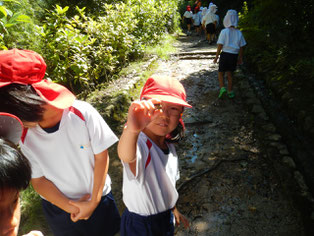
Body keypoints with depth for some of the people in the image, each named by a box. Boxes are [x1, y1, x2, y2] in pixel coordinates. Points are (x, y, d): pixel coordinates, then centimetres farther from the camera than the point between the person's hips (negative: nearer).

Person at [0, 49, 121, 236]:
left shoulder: (83, 113, -26)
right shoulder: (23, 137, -17)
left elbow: (101, 156, -17)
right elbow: (38, 180, -7)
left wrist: (94, 201, -11)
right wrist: (71, 208, -10)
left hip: (99, 199, -1)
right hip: (58, 206, 2)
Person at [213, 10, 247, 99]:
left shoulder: (224, 32, -9)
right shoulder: (239, 33, 3)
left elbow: (220, 46, -12)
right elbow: (241, 47, 7)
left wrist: (216, 57, -4)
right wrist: (240, 58, 17)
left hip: (225, 54, -4)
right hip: (234, 56, 4)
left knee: (221, 73, 13)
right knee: (230, 74, 15)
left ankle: (222, 87, -6)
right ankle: (230, 92, 20)